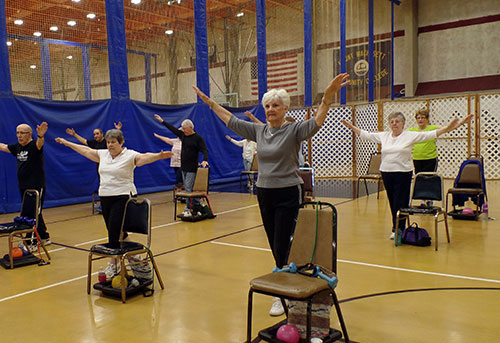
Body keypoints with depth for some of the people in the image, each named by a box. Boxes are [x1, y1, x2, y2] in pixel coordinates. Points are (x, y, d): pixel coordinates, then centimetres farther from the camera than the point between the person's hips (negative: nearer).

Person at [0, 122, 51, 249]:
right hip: (23, 187, 8)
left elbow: (39, 143, -36)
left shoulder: (34, 145, -12)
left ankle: (31, 242, -2)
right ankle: (45, 238, 26)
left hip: (36, 187, -8)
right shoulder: (17, 147, 10)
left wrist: (40, 136, -58)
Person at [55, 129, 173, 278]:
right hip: (105, 197, 7)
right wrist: (66, 143, 30)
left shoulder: (130, 155, -7)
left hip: (123, 197, -7)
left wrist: (159, 155, -42)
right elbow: (85, 150, 24)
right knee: (113, 231, 10)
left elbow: (145, 157, -23)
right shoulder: (103, 154, 13)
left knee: (114, 230, -9)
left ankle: (114, 263, 4)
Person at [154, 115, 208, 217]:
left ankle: (188, 209, -6)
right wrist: (162, 121, 22)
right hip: (183, 167, 7)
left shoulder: (198, 138, -9)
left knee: (189, 188, -10)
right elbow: (173, 129, 18)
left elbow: (205, 150, -14)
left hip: (192, 168, -7)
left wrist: (205, 160, -32)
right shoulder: (183, 135, 10)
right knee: (187, 188, 9)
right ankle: (197, 205, 16)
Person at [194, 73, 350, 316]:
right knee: (275, 247, 13)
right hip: (264, 193, 6)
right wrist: (210, 103, 15)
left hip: (288, 194, -6)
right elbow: (231, 120, 15)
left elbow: (317, 121, -25)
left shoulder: (294, 130, -9)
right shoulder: (259, 131, 8)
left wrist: (328, 95, -41)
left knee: (283, 246, -3)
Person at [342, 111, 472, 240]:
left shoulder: (410, 135, -2)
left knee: (400, 202, -4)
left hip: (403, 173, -4)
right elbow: (366, 134, 16)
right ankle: (397, 227, 22)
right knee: (392, 201, 10)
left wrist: (448, 128, -18)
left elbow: (430, 134, -8)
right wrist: (351, 127, 16)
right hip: (386, 172, 4)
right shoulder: (384, 136, 9)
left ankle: (398, 229, 4)